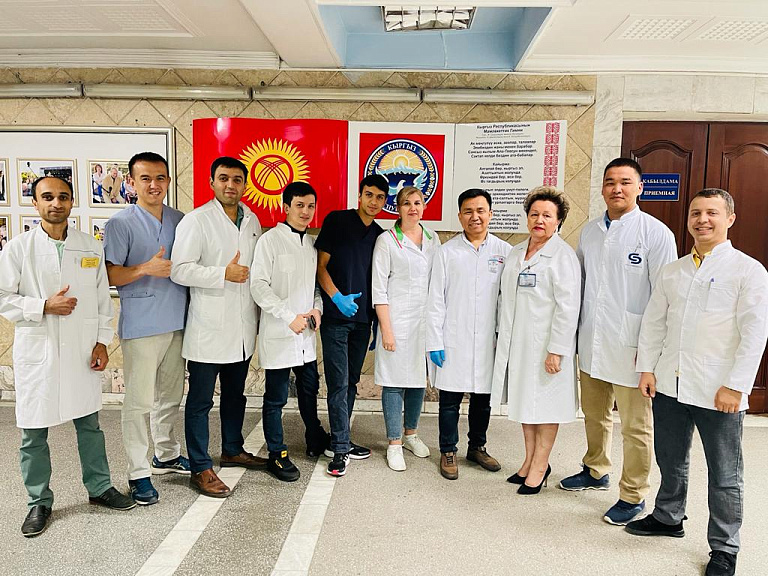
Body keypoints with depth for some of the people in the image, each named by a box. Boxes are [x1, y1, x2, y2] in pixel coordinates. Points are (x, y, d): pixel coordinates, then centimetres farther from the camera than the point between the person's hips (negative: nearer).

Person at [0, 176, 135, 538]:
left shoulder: (92, 248, 4)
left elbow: (103, 298, 6)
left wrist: (102, 341, 0)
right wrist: (45, 306, -15)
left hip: (82, 351, 2)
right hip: (36, 351, -1)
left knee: (89, 424, 13)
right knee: (34, 433, 8)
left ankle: (99, 488, 30)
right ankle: (39, 502, 26)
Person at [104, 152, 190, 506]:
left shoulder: (180, 221, 10)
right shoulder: (121, 223, -6)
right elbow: (109, 275, -10)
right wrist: (145, 269, -23)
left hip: (177, 321, 6)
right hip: (141, 326, -5)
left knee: (170, 396, 17)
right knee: (139, 401, 0)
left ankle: (166, 455, 34)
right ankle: (138, 473, 13)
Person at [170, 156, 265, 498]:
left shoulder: (252, 221, 10)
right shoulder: (197, 220, -9)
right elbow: (179, 270, -17)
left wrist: (258, 315, 16)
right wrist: (224, 274, -22)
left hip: (243, 328, 7)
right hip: (208, 328, -6)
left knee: (235, 393, 20)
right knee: (201, 400, 4)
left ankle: (232, 450, 38)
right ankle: (201, 468, 16)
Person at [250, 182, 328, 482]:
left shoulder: (312, 244, 11)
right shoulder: (270, 240, -8)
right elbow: (259, 285, -13)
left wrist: (316, 308, -2)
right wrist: (289, 317, -18)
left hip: (306, 333, 6)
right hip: (278, 333, -6)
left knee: (309, 389, 20)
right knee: (276, 397, 4)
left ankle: (316, 441, 39)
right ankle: (276, 455, 19)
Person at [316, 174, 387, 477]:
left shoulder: (380, 235, 12)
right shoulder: (337, 221, -3)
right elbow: (321, 265, -5)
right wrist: (337, 297, -18)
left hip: (362, 319, 5)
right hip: (335, 317, -5)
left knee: (350, 383, 12)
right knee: (339, 384, -4)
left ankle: (339, 442, 24)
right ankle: (340, 447, 6)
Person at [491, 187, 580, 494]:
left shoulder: (563, 256, -11)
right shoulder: (516, 252, 12)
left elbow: (568, 307, -16)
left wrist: (557, 350, -19)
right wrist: (503, 337, 15)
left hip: (546, 343, -7)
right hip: (517, 342, 7)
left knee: (545, 404, 5)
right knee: (525, 400, 16)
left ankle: (540, 466, 20)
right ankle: (529, 461, 30)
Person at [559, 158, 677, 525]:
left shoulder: (656, 233, -7)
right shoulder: (589, 232, 9)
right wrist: (571, 334, 11)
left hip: (630, 347, -5)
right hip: (591, 343, 6)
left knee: (635, 426, 6)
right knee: (595, 415, 21)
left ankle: (633, 496, 22)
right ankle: (596, 471, 41)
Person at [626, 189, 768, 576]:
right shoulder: (672, 271, 9)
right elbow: (653, 322, 11)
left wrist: (736, 385, -15)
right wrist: (647, 368, 4)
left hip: (719, 393, -4)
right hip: (669, 385, 5)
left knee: (724, 475, 9)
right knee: (671, 461, 20)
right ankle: (668, 518, 41)